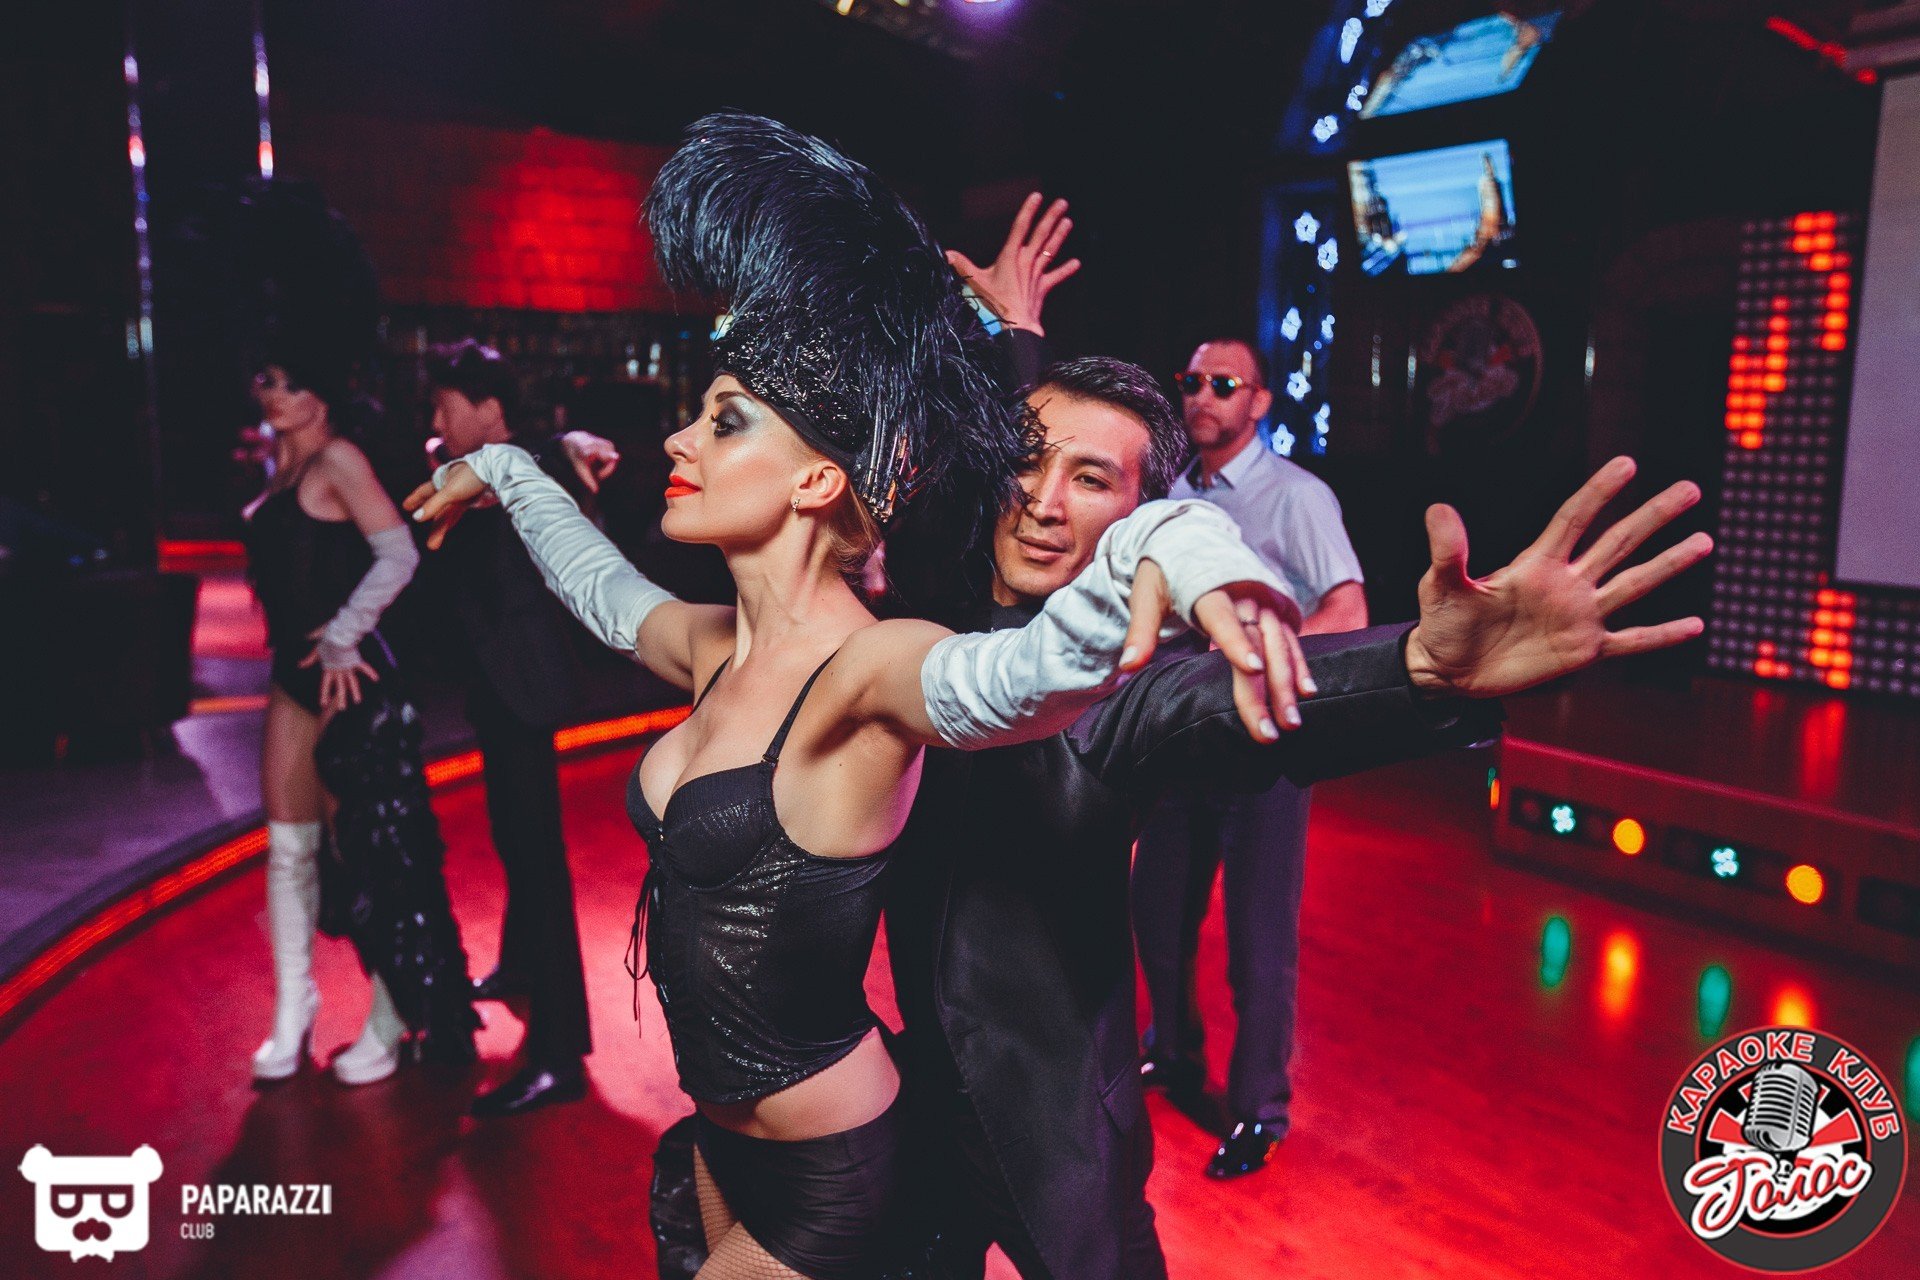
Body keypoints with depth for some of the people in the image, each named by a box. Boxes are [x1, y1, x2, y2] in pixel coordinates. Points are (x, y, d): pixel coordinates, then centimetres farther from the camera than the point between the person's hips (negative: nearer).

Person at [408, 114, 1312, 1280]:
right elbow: (600, 584, 19)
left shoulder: (867, 671, -26)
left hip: (824, 1179, -7)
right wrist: (501, 470, 32)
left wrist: (1173, 555, -66)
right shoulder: (716, 650, -2)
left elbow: (1028, 673, -47)